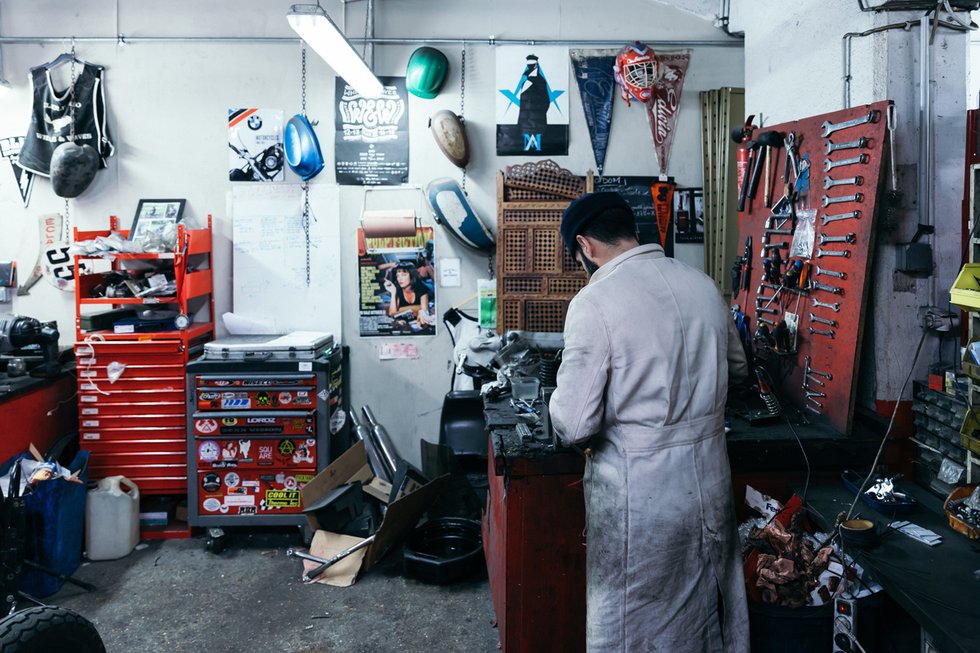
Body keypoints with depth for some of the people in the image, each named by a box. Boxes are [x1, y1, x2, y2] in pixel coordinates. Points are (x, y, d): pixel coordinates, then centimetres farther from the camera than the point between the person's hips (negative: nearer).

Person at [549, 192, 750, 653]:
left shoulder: (595, 302, -17)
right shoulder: (703, 286, 2)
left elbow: (574, 424, -19)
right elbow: (737, 366, 19)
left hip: (639, 494, -6)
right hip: (709, 480, 6)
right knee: (707, 611, 23)